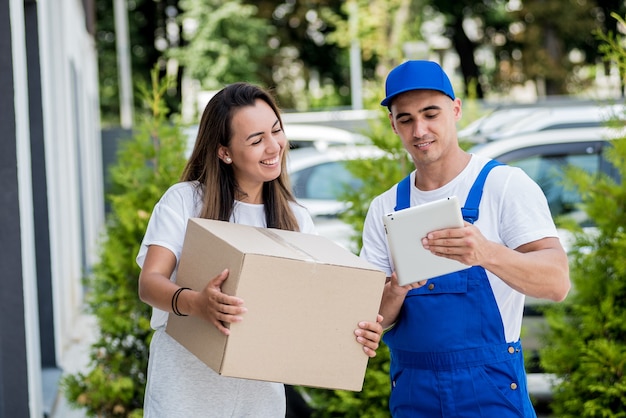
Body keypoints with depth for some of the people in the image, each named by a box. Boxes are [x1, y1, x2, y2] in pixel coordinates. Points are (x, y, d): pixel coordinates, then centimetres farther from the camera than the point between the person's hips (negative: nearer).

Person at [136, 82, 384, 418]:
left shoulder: (296, 220, 7)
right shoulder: (185, 200, -5)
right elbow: (149, 283, -14)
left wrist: (357, 333, -21)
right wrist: (195, 303, -36)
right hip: (185, 391, -3)